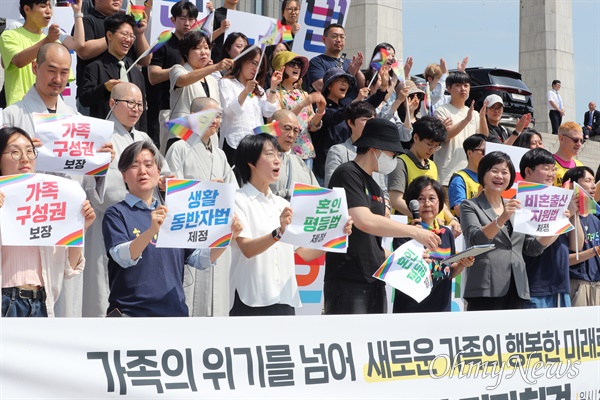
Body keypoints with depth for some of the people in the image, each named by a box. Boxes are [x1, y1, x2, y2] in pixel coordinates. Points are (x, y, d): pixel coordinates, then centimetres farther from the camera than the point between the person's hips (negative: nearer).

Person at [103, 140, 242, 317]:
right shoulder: (117, 213, 0)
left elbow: (198, 259, 11)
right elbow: (123, 257, -17)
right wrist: (151, 231, -35)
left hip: (175, 311, 5)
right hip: (131, 312, -5)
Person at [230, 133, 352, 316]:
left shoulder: (282, 204, 17)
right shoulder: (239, 201, -3)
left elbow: (305, 253, 13)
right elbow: (247, 249, -17)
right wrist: (278, 233, -34)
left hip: (285, 301, 6)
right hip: (251, 302, -6)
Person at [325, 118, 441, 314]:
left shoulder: (375, 188, 19)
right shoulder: (347, 174, -7)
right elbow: (364, 221, -22)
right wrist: (415, 232, -16)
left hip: (375, 282, 9)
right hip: (348, 283, -9)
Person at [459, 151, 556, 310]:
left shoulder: (515, 209, 22)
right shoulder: (470, 206, 5)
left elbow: (532, 248, 19)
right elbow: (475, 239, -12)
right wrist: (501, 219, -27)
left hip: (516, 291, 5)